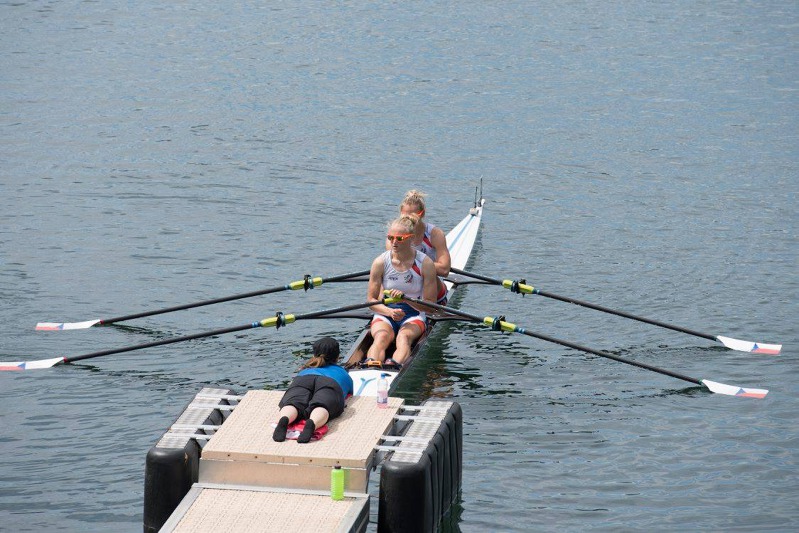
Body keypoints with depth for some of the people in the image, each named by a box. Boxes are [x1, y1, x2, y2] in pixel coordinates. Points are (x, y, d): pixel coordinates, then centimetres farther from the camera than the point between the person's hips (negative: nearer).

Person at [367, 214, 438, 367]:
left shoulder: (425, 264, -7)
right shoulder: (381, 262, -3)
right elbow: (371, 299, 1)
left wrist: (406, 298, -24)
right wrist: (390, 311, -18)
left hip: (414, 316, -1)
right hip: (385, 314, 1)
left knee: (404, 337, -35)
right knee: (382, 337, -34)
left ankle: (395, 365, -66)